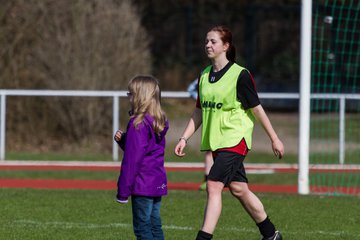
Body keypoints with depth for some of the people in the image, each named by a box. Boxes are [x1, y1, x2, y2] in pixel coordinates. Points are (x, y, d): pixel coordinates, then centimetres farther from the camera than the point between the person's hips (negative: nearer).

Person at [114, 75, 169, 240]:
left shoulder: (138, 124, -16)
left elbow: (132, 159, -17)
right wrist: (123, 139, 4)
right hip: (158, 182, 9)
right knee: (154, 226, 12)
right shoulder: (159, 122, 11)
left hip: (143, 185, -9)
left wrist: (123, 191, -12)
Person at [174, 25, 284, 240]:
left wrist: (274, 139, -2)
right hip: (216, 141, 7)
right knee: (238, 188, 13)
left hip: (235, 139, -7)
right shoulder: (204, 76, 9)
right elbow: (199, 111, 16)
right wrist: (184, 138, 8)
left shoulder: (240, 75, -11)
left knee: (214, 186, -17)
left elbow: (257, 109, -7)